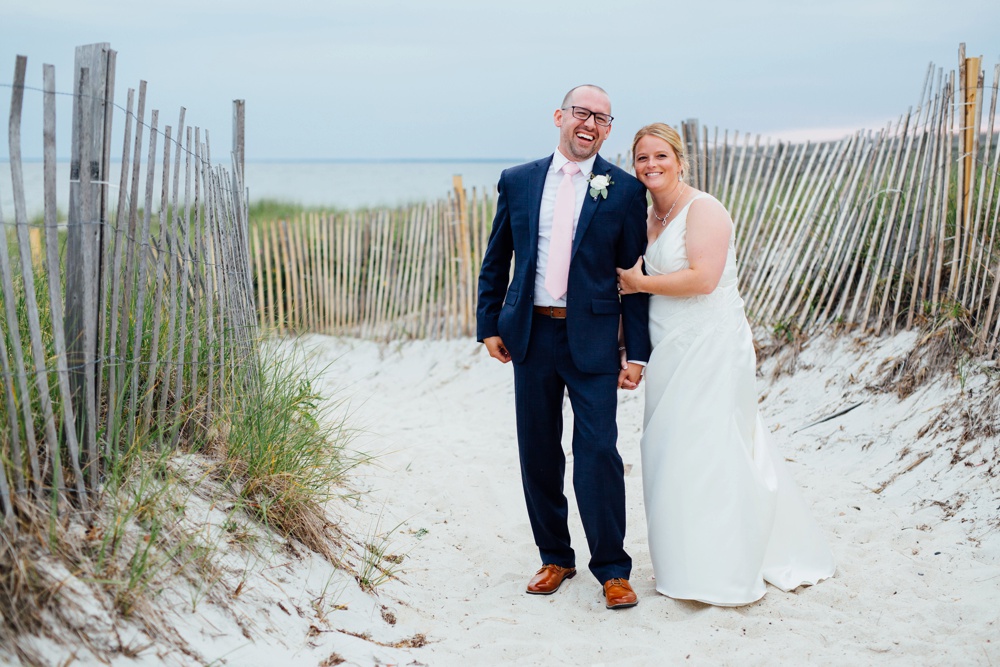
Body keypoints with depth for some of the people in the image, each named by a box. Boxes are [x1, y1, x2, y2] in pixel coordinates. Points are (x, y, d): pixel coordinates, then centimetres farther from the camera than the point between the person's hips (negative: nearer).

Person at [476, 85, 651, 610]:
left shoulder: (624, 189, 0)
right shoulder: (517, 182, 7)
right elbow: (495, 261, 14)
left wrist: (638, 353, -4)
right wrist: (489, 325, 6)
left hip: (592, 338, -3)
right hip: (531, 335, 3)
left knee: (598, 452, -7)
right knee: (538, 453, 9)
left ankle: (611, 569, 7)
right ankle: (555, 557, 24)